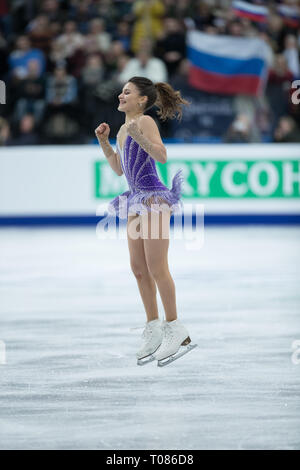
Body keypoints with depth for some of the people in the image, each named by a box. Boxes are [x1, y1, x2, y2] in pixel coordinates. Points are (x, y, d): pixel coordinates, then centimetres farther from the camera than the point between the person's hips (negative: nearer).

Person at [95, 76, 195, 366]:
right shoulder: (123, 130, 16)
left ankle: (174, 329, -1)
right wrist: (104, 141, 16)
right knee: (138, 268, 9)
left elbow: (162, 156, -21)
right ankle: (153, 330, 16)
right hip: (137, 202, 9)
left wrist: (139, 137, -32)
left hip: (154, 198, -9)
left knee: (156, 268, -8)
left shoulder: (145, 121, -9)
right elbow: (119, 169, 23)